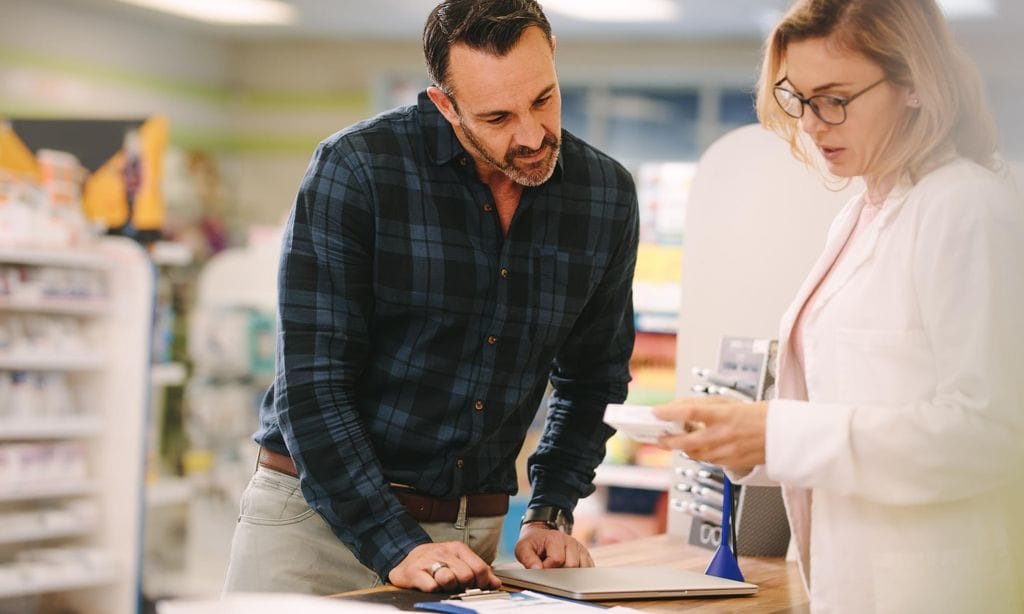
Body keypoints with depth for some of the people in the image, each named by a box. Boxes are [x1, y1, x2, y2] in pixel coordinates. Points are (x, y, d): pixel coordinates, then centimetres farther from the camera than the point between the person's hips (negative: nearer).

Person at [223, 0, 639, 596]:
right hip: (318, 516, -3)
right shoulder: (355, 168, -15)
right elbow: (311, 384, -17)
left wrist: (550, 515, 2)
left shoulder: (607, 195, -3)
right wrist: (396, 548, -22)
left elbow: (592, 378, 12)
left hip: (470, 534, 3)